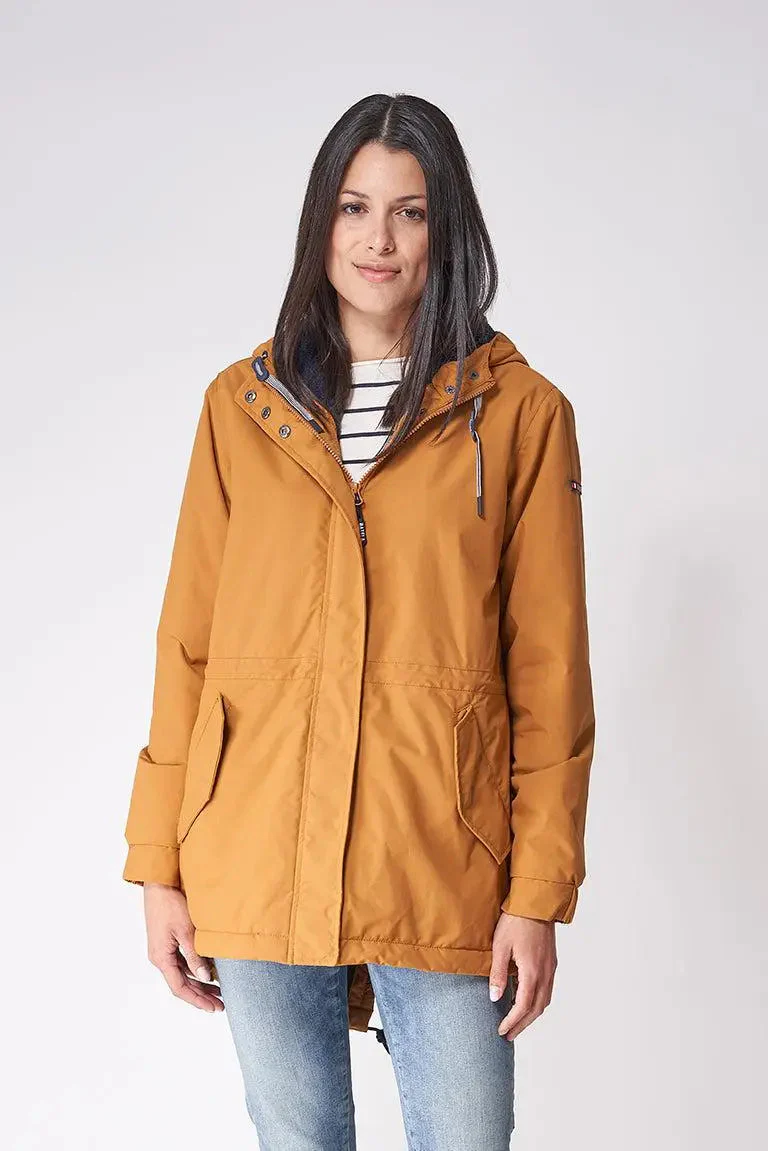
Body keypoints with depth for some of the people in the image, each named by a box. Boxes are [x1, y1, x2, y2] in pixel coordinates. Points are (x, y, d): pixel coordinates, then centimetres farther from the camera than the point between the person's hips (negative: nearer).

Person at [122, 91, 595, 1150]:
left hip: (443, 876, -2)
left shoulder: (521, 413, 0)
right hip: (259, 866, 2)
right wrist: (159, 864, 2)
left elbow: (550, 671, -1)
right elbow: (189, 645, 6)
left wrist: (540, 893, -5)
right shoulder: (243, 405, 6)